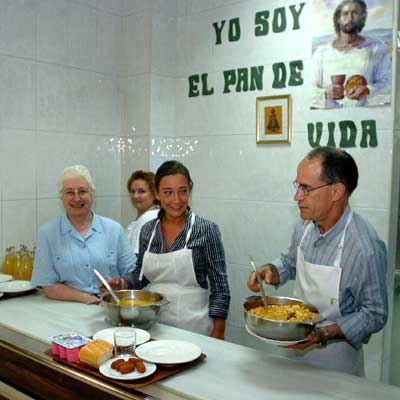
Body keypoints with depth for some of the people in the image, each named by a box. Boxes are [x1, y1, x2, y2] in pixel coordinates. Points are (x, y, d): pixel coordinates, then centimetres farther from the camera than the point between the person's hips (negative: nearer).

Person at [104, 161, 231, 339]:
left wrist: (217, 337, -14)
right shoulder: (147, 230, 1)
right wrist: (123, 282, -6)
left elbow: (220, 288, -10)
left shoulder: (206, 230, -12)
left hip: (193, 327, -4)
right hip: (153, 323, 4)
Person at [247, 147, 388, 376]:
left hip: (335, 360, -6)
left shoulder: (366, 247, -27)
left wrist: (325, 334, -28)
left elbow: (375, 314, -18)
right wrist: (271, 271, -9)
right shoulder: (304, 227, -7)